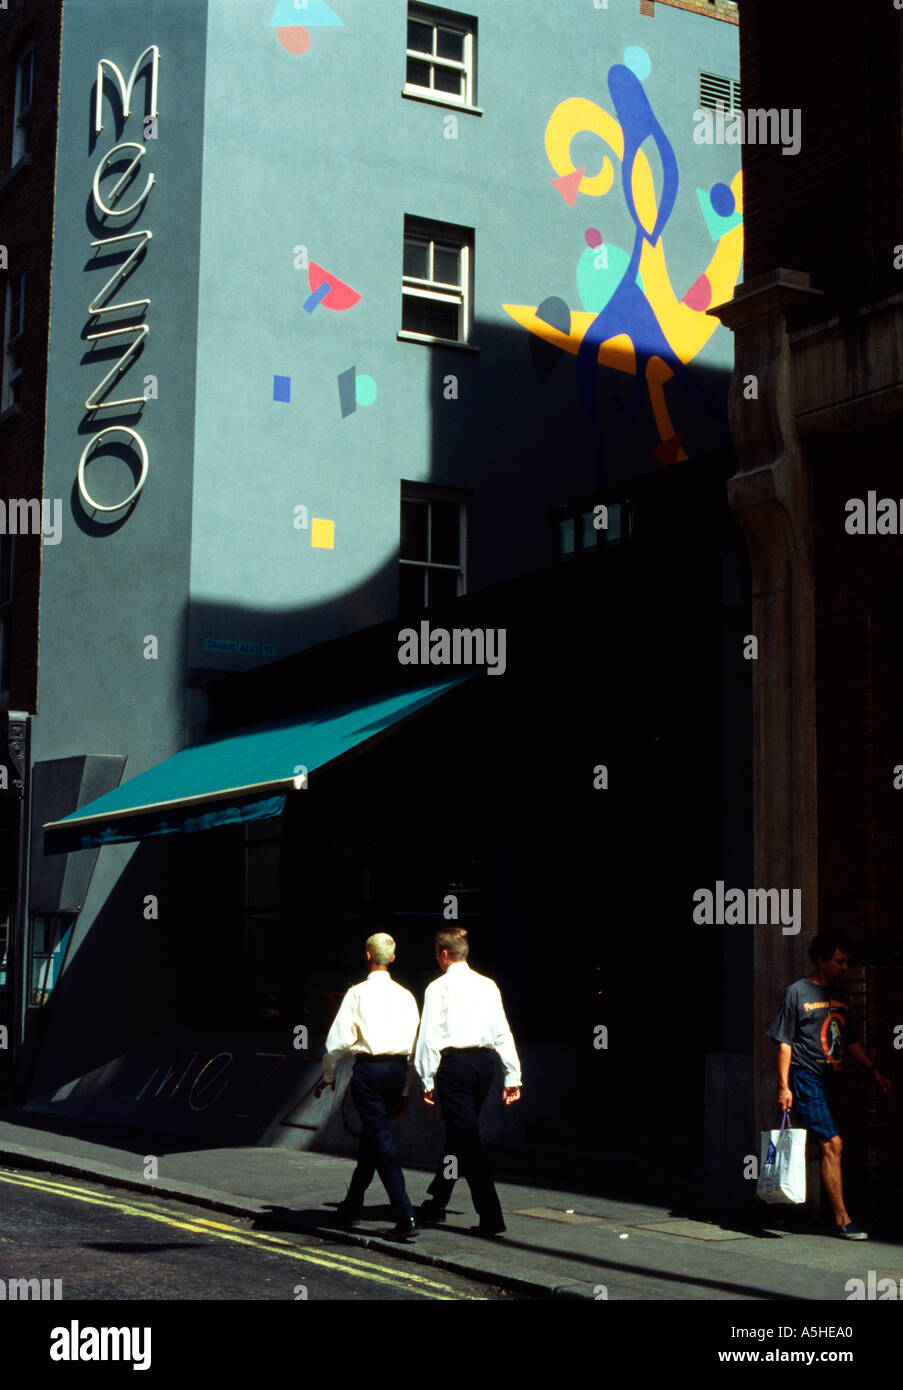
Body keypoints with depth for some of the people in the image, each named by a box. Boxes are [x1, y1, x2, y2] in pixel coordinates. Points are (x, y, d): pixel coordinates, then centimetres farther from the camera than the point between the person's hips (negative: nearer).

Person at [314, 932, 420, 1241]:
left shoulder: (358, 993, -4)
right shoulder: (405, 995, 9)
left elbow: (338, 1039, -7)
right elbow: (416, 1046, 11)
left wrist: (328, 1076, 8)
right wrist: (405, 1090, 19)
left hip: (368, 1068, -5)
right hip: (398, 1069, 5)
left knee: (380, 1138, -7)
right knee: (371, 1136, 21)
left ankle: (405, 1216, -17)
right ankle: (353, 1202, 35)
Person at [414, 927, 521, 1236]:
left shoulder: (438, 988, -5)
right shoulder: (487, 985, 9)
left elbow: (430, 1036, -8)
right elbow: (502, 1033, 9)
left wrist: (428, 1079, -3)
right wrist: (512, 1075, 12)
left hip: (454, 1063, -6)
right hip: (485, 1061, 6)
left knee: (467, 1137, -5)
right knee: (459, 1133, 18)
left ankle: (491, 1216, -12)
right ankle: (437, 1203, 30)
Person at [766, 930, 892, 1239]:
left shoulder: (840, 996, 15)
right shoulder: (798, 992, -5)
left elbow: (850, 1040, 25)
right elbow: (784, 1042, -6)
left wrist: (873, 1070, 17)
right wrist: (783, 1086, -12)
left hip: (830, 1080, 7)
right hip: (805, 1078, -7)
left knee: (824, 1147, 8)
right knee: (832, 1144, -14)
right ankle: (842, 1220, -13)